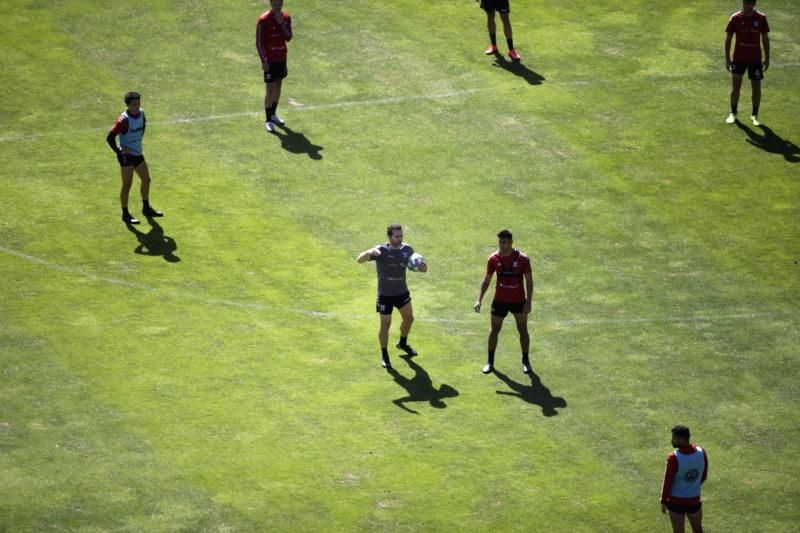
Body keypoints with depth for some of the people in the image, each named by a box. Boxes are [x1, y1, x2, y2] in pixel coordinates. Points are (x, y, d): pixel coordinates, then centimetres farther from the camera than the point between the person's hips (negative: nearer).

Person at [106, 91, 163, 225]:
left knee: (146, 180, 16)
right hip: (126, 155, -8)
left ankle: (146, 208, 34)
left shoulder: (141, 113, -1)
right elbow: (110, 137, -23)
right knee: (127, 185, -4)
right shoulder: (124, 120, -24)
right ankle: (125, 214, 7)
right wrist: (118, 151, -17)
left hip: (138, 153, 8)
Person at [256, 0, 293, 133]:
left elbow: (288, 38, -6)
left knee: (278, 86, 15)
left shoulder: (286, 18, 1)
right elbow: (259, 42, -13)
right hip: (270, 60, -6)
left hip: (282, 58, 6)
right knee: (270, 88, -5)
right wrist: (264, 61, -17)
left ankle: (273, 114, 30)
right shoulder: (264, 20, -15)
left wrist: (281, 23, -18)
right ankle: (268, 120, 0)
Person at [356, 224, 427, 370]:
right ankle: (384, 356, 15)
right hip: (385, 294, -5)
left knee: (409, 318, 17)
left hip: (402, 292, 5)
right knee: (385, 324, -1)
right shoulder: (381, 251, -21)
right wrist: (370, 252, -51)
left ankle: (403, 344, 44)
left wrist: (422, 266, -19)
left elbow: (416, 264, 6)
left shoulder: (407, 249, -7)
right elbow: (360, 259, -29)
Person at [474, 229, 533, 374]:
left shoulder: (522, 259, -12)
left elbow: (529, 281, -6)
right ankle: (490, 361, 17)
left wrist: (529, 302, -13)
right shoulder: (494, 259, -6)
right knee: (494, 330, 5)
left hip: (519, 301, -2)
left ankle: (526, 361, 19)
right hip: (500, 301, 2)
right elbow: (486, 280, 4)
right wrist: (479, 299, -3)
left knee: (523, 330, 5)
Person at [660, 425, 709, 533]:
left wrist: (663, 501, -4)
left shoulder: (674, 458, -26)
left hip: (676, 501, -4)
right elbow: (704, 476, 5)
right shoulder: (701, 452, -10)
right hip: (694, 500, 4)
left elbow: (667, 482, -18)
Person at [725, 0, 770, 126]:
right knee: (736, 86, 2)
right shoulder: (735, 18, -6)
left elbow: (765, 38, 3)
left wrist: (767, 58, 2)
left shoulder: (761, 18, -5)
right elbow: (728, 39, 0)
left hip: (755, 59, 0)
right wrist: (727, 59, -3)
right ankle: (733, 113, 18)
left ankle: (755, 115, 16)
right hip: (739, 58, 0)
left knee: (756, 87, 4)